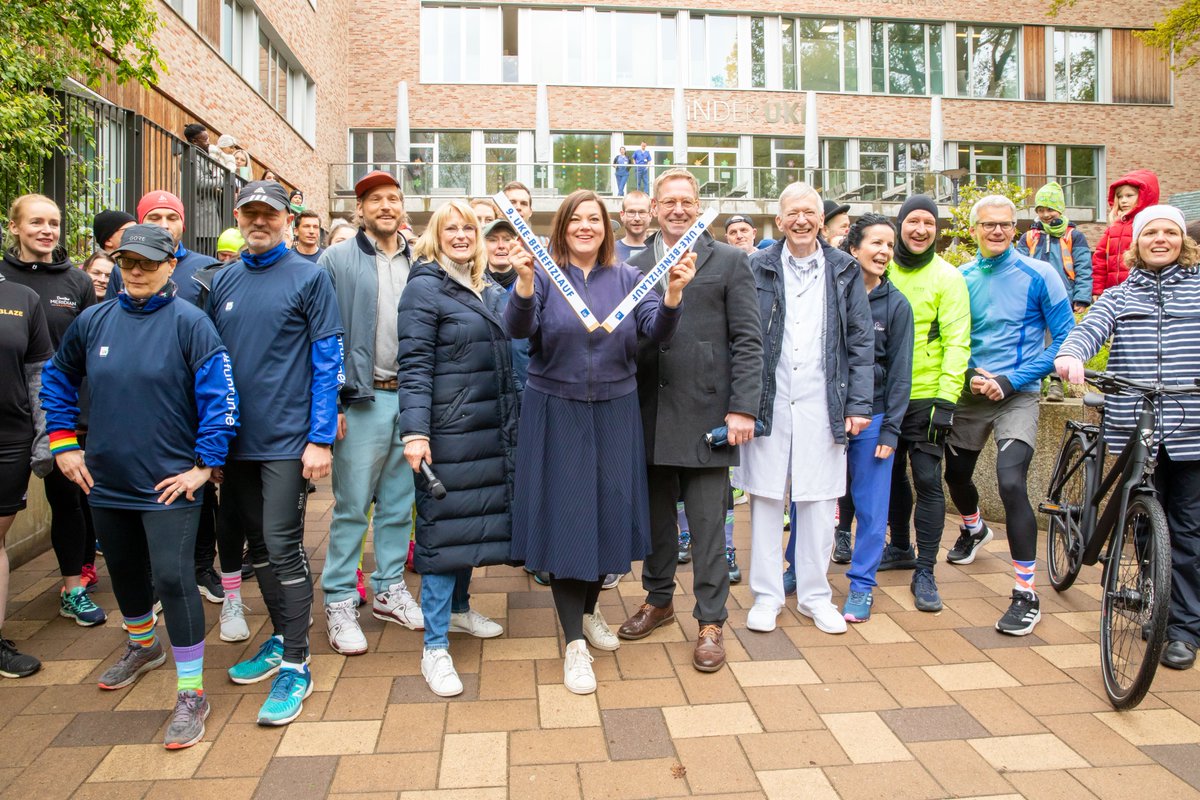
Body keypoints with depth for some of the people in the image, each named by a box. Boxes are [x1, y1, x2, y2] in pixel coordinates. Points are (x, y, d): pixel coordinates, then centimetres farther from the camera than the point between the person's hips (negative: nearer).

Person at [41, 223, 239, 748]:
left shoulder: (190, 323, -10)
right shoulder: (93, 321, 4)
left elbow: (219, 397, -13)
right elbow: (57, 379, 18)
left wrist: (205, 464, -14)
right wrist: (63, 442, 11)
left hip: (170, 483, -5)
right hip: (106, 480, 6)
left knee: (173, 578, -9)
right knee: (124, 572, 21)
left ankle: (191, 694, 4)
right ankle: (142, 646, 49)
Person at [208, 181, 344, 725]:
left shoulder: (309, 277, -4)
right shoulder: (222, 281, 11)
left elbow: (327, 361, -8)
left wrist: (321, 438, -13)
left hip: (287, 437, -5)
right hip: (236, 436, 6)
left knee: (282, 544, -5)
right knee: (255, 540, 14)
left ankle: (296, 665, 6)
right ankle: (280, 638, 31)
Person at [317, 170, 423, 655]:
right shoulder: (338, 260, 0)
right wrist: (331, 402, -11)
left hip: (411, 396, 4)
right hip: (363, 398, -4)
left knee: (399, 502, 12)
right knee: (352, 505, 1)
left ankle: (389, 589, 26)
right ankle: (339, 602, 13)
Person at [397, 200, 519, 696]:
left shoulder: (489, 290, 14)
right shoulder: (425, 287, -7)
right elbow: (414, 364, -15)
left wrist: (514, 418, 19)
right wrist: (415, 431, -24)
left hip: (491, 427, 7)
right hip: (447, 427, -7)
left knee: (475, 515, 16)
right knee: (444, 525, -4)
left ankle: (459, 607, 35)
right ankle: (435, 647, 4)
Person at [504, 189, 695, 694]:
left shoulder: (628, 278, 4)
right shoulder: (543, 276, -2)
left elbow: (657, 333, -9)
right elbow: (517, 328, -19)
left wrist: (673, 293, -28)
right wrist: (524, 282, -37)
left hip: (615, 411, 3)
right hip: (555, 414, -2)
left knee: (608, 511, 11)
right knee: (564, 515, -1)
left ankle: (589, 610, 36)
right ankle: (574, 643, 10)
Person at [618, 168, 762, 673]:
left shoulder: (729, 262, 2)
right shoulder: (633, 267, 10)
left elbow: (748, 341, -3)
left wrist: (743, 408, -11)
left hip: (706, 411, -3)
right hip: (649, 414, 4)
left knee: (707, 523, 2)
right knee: (656, 514, 16)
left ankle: (711, 622, 16)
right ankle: (658, 600, 34)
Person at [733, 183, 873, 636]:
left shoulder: (845, 271, 7)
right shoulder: (758, 269, 4)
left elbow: (861, 342, 6)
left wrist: (859, 404, 0)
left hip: (822, 404, 1)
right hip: (768, 402, 0)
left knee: (819, 501, 7)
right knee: (766, 498, 5)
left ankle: (814, 595, 23)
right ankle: (767, 594, 19)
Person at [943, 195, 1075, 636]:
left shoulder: (1038, 275, -8)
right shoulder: (961, 277, 2)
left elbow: (1065, 339, -7)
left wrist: (1009, 379, -16)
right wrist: (970, 376, -8)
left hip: (1017, 395, -4)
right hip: (971, 392, 5)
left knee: (1010, 483, -21)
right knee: (956, 474, 18)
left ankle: (1026, 594, -7)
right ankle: (973, 529, 54)